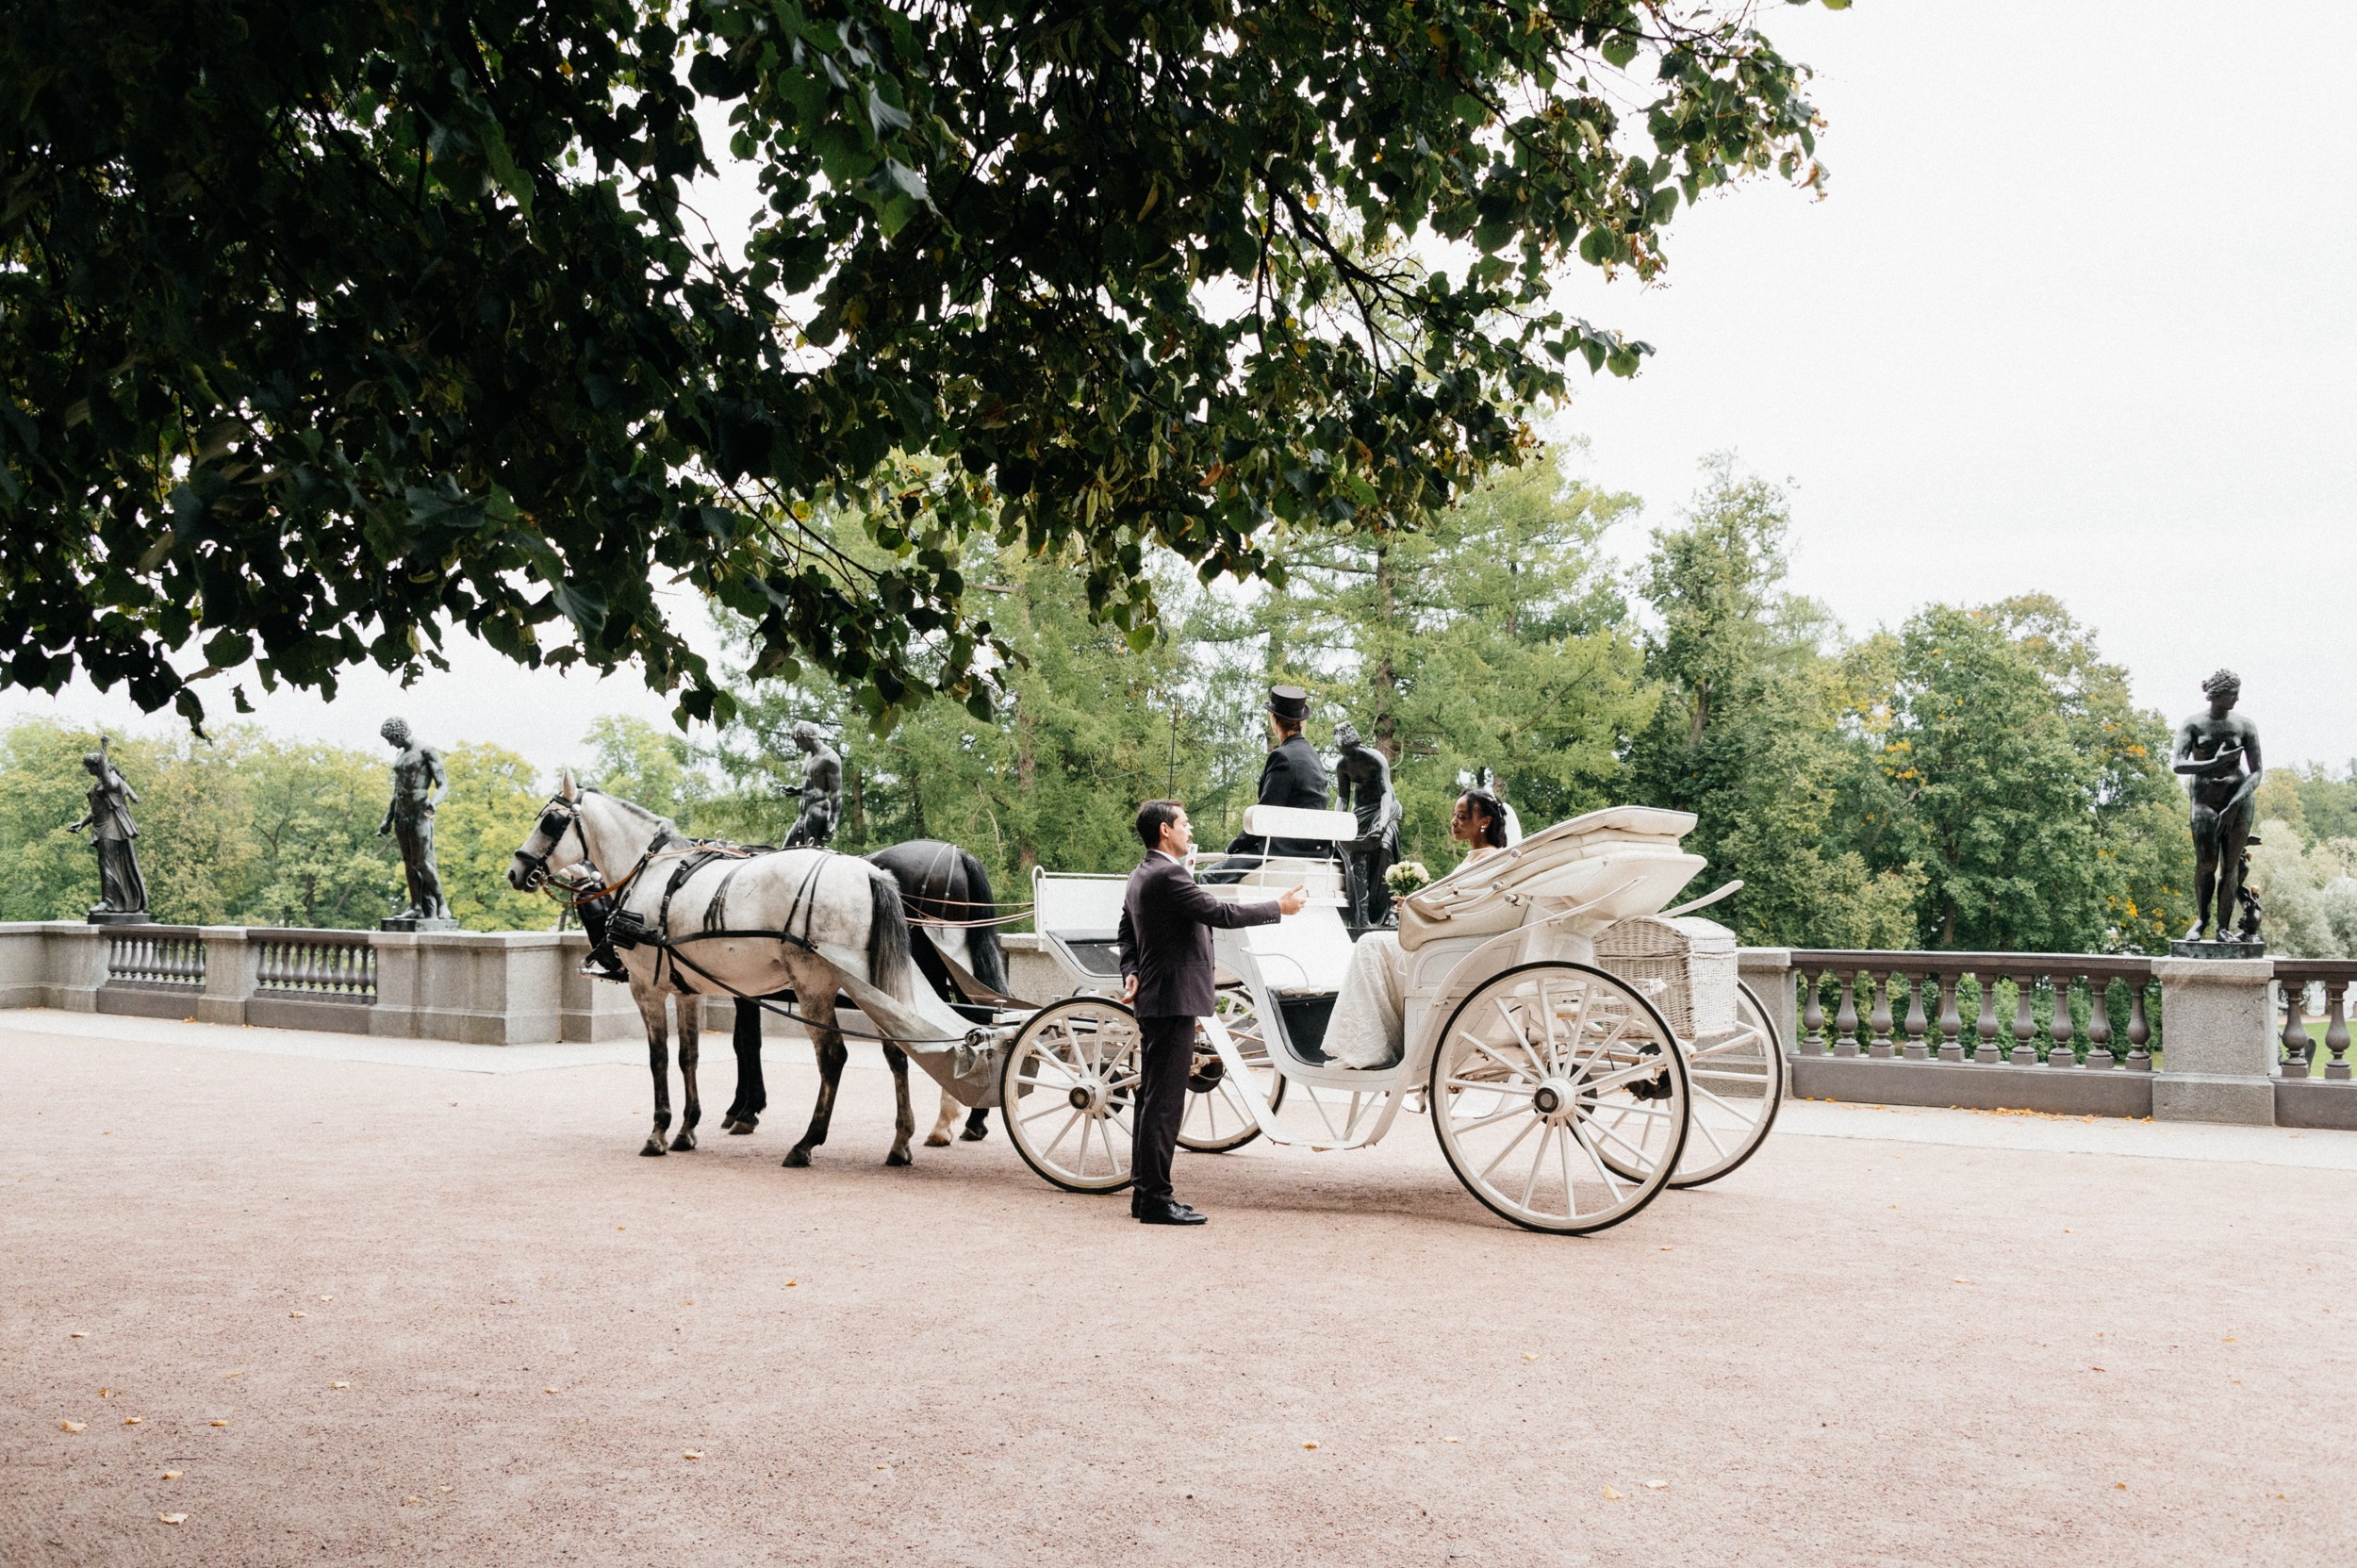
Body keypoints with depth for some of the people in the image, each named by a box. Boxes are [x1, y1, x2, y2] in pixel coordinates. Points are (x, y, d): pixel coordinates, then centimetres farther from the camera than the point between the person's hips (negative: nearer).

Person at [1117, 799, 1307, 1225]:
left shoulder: (1140, 876, 16)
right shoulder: (1168, 875, -17)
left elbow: (1125, 934, 24)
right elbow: (1221, 914, -20)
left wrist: (1132, 972, 12)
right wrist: (1280, 907, -10)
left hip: (1154, 999, 11)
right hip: (1173, 1000, -11)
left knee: (1153, 1098, 13)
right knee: (1165, 1102, -8)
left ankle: (1143, 1192, 19)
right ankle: (1155, 1197, -5)